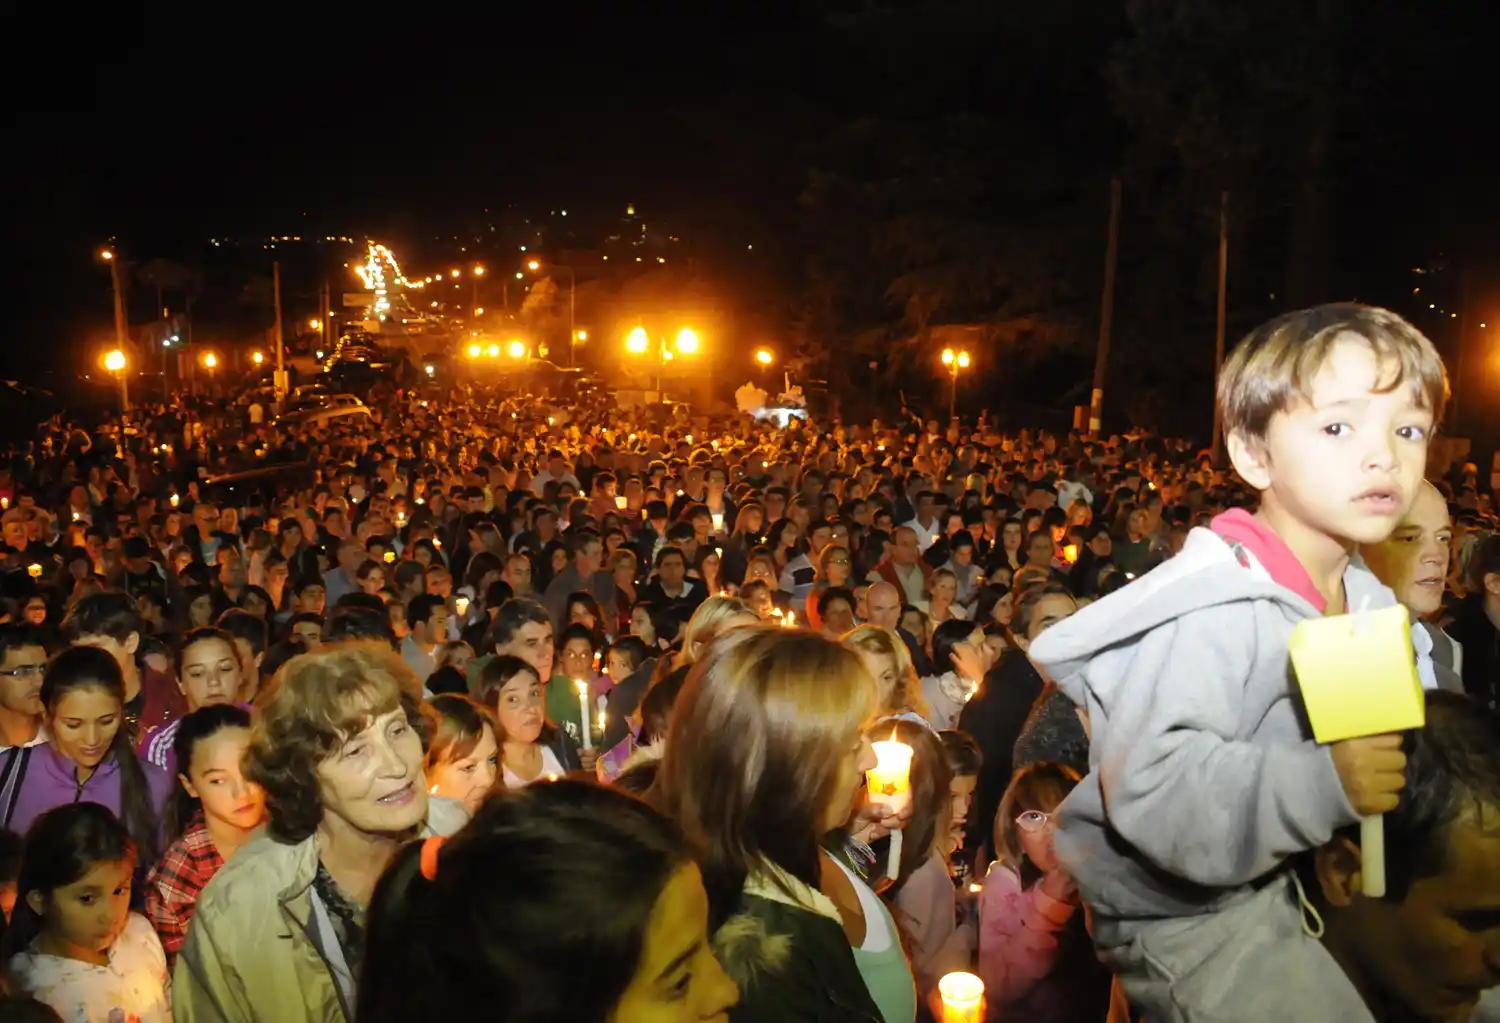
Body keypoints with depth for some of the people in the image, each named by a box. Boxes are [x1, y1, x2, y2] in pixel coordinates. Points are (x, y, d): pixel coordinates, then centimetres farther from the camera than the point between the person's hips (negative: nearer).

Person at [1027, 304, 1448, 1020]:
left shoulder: (1365, 601, 1)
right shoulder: (1217, 607, -29)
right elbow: (1148, 784, -37)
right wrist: (1322, 785, -39)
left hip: (1276, 879, 9)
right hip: (1178, 911, -9)